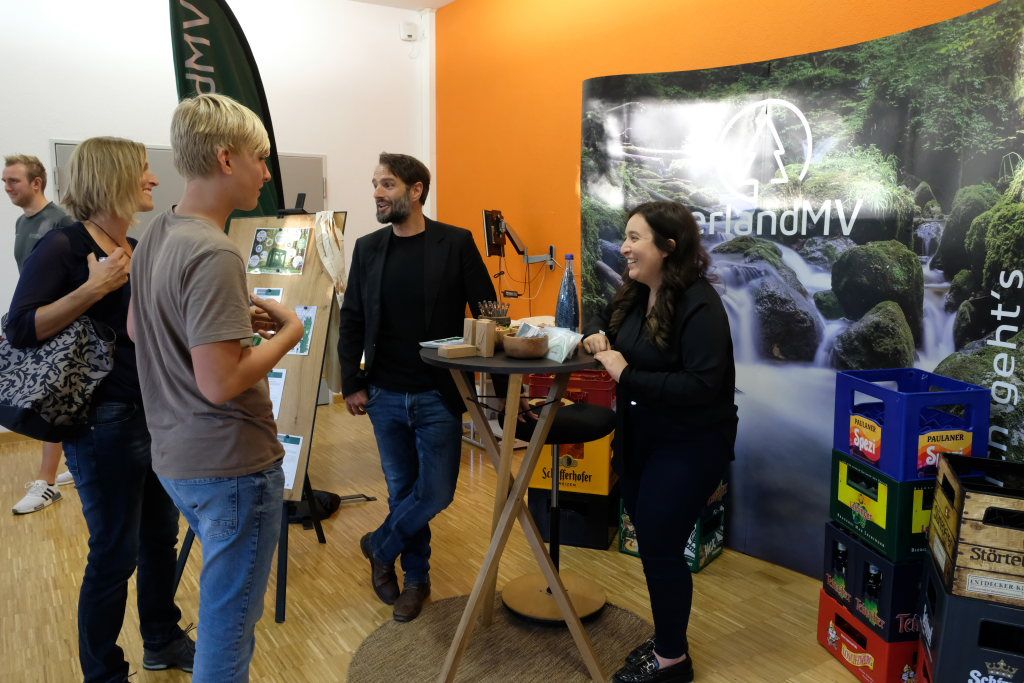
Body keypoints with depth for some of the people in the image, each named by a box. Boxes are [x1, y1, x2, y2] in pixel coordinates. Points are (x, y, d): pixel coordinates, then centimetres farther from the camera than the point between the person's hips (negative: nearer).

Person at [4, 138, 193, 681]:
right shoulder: (61, 246, -11)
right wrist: (92, 288, -24)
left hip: (157, 416, 7)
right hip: (105, 424, -7)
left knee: (161, 536, 18)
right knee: (115, 554, 4)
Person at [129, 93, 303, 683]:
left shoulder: (157, 236, 5)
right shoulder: (214, 254, -24)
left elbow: (137, 327, 19)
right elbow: (220, 382, -28)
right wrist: (288, 332, -13)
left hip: (177, 458, 9)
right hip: (231, 466, -9)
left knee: (228, 606, 27)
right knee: (230, 623, 9)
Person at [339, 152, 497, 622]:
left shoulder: (456, 243, -6)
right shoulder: (367, 248, 5)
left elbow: (486, 312, -5)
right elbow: (352, 320, 8)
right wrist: (351, 383, 3)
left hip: (437, 395, -2)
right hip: (384, 395, 3)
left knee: (436, 491, 1)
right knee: (402, 489, 12)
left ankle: (380, 546, 28)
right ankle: (415, 576, 31)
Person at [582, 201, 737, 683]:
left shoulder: (699, 305, -22)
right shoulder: (634, 294, 2)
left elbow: (702, 386, -30)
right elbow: (605, 321, 22)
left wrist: (626, 375, -27)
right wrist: (596, 336, -3)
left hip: (688, 445, -8)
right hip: (638, 437, 8)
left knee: (659, 546, 1)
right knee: (648, 540, 17)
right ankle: (666, 639, 37)